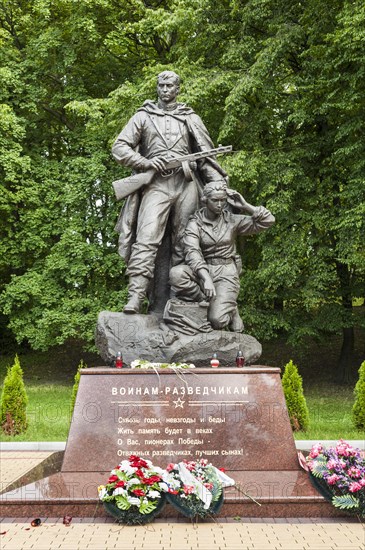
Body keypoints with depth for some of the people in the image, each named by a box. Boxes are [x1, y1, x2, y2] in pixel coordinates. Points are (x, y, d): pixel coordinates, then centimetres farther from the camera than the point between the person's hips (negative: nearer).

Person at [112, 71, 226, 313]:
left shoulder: (191, 118, 21)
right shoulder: (143, 116, 17)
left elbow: (206, 156, 18)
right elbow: (119, 147, 10)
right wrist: (145, 163, -7)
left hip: (186, 184, 2)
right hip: (156, 184, -2)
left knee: (184, 244, -3)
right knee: (146, 240, -17)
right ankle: (135, 297, -25)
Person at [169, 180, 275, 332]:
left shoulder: (232, 220, 4)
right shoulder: (195, 222, -3)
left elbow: (268, 220, 3)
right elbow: (192, 252, -20)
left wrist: (245, 205, -7)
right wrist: (206, 279, -35)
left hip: (226, 272, -1)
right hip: (203, 270, 1)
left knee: (217, 320, -25)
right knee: (176, 273, -34)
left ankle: (230, 310, 11)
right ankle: (208, 303, -16)